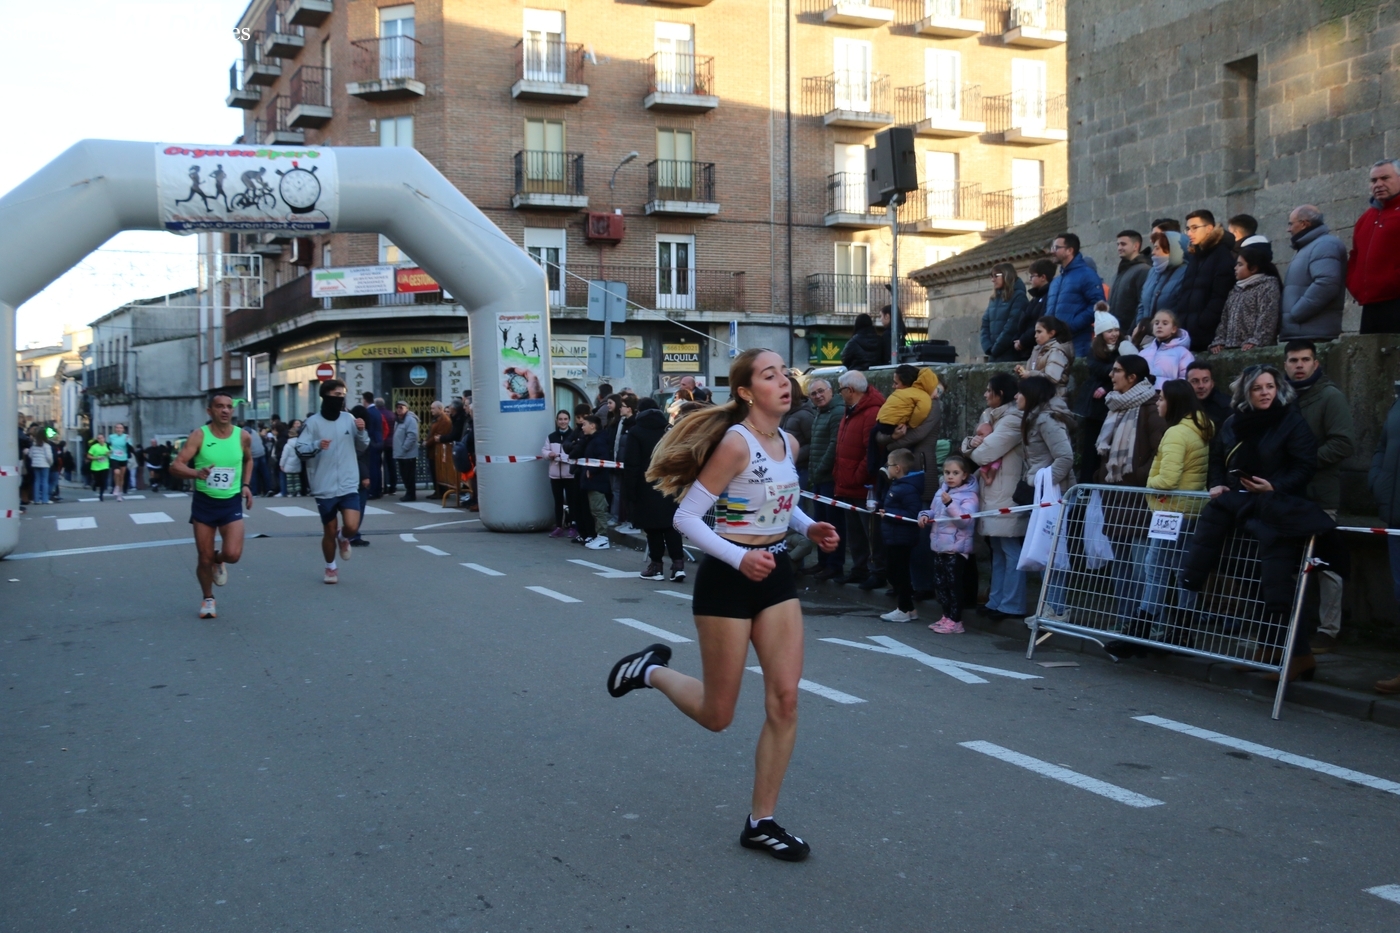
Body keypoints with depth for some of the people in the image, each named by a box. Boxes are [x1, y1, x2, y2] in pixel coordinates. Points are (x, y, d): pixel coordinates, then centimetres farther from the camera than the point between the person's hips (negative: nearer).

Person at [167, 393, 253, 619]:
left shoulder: (243, 436, -2)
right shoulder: (199, 435, -11)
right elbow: (175, 466, -18)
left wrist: (246, 485, 8)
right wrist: (196, 473, -37)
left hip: (232, 502, 1)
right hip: (204, 501, -1)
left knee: (233, 554, -15)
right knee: (204, 558, 5)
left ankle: (219, 561, 23)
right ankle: (208, 599, 30)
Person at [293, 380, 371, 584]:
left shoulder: (349, 419, 3)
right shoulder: (313, 422, -6)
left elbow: (362, 448, 11)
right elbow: (300, 449, -8)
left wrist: (362, 432, -8)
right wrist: (316, 445, -27)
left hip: (349, 485, 2)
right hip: (325, 487, -1)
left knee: (352, 527, -14)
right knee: (329, 531, 8)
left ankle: (343, 539, 22)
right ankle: (331, 567, 31)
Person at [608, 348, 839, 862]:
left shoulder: (788, 443, 5)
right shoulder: (736, 443, -18)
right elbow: (686, 517, -17)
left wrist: (809, 528, 1)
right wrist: (739, 559, -28)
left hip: (775, 575, 7)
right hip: (728, 578, -7)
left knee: (785, 700, 0)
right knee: (716, 715, 5)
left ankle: (761, 821, 11)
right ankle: (652, 669, 33)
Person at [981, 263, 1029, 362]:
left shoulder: (1018, 296, -2)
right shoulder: (993, 299, 20)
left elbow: (1012, 326, -12)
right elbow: (985, 324, 13)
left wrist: (996, 349, -11)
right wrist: (988, 348, -3)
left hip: (1011, 355, -7)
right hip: (993, 355, 7)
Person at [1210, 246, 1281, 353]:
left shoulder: (1267, 286, 1)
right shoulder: (1237, 289, 25)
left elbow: (1267, 317, -12)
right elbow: (1225, 318, 22)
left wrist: (1255, 341, -23)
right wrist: (1220, 341, 8)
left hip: (1255, 349, -7)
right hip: (1231, 348, 7)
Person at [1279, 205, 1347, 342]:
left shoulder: (1324, 245, -7)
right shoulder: (1306, 248, 27)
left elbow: (1326, 284, -23)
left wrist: (1294, 315, -20)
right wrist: (1286, 319, 14)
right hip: (1297, 333, 10)